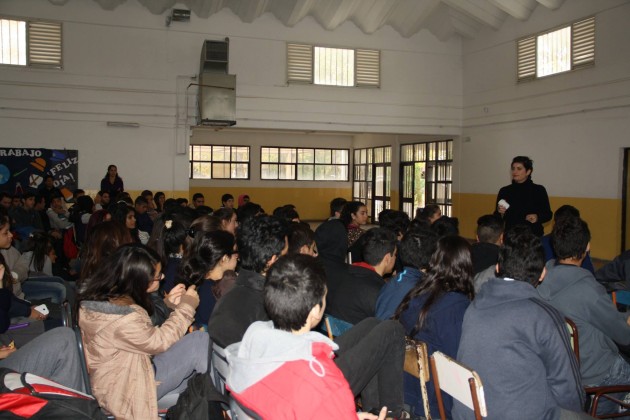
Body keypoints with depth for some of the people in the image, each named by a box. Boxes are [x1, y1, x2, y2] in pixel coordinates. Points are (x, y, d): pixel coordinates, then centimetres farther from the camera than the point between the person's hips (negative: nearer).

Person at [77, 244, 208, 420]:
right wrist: (186, 306, -8)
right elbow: (159, 341, -16)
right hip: (127, 388, -9)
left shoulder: (99, 296, -5)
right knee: (200, 342, -12)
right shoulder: (122, 319, -33)